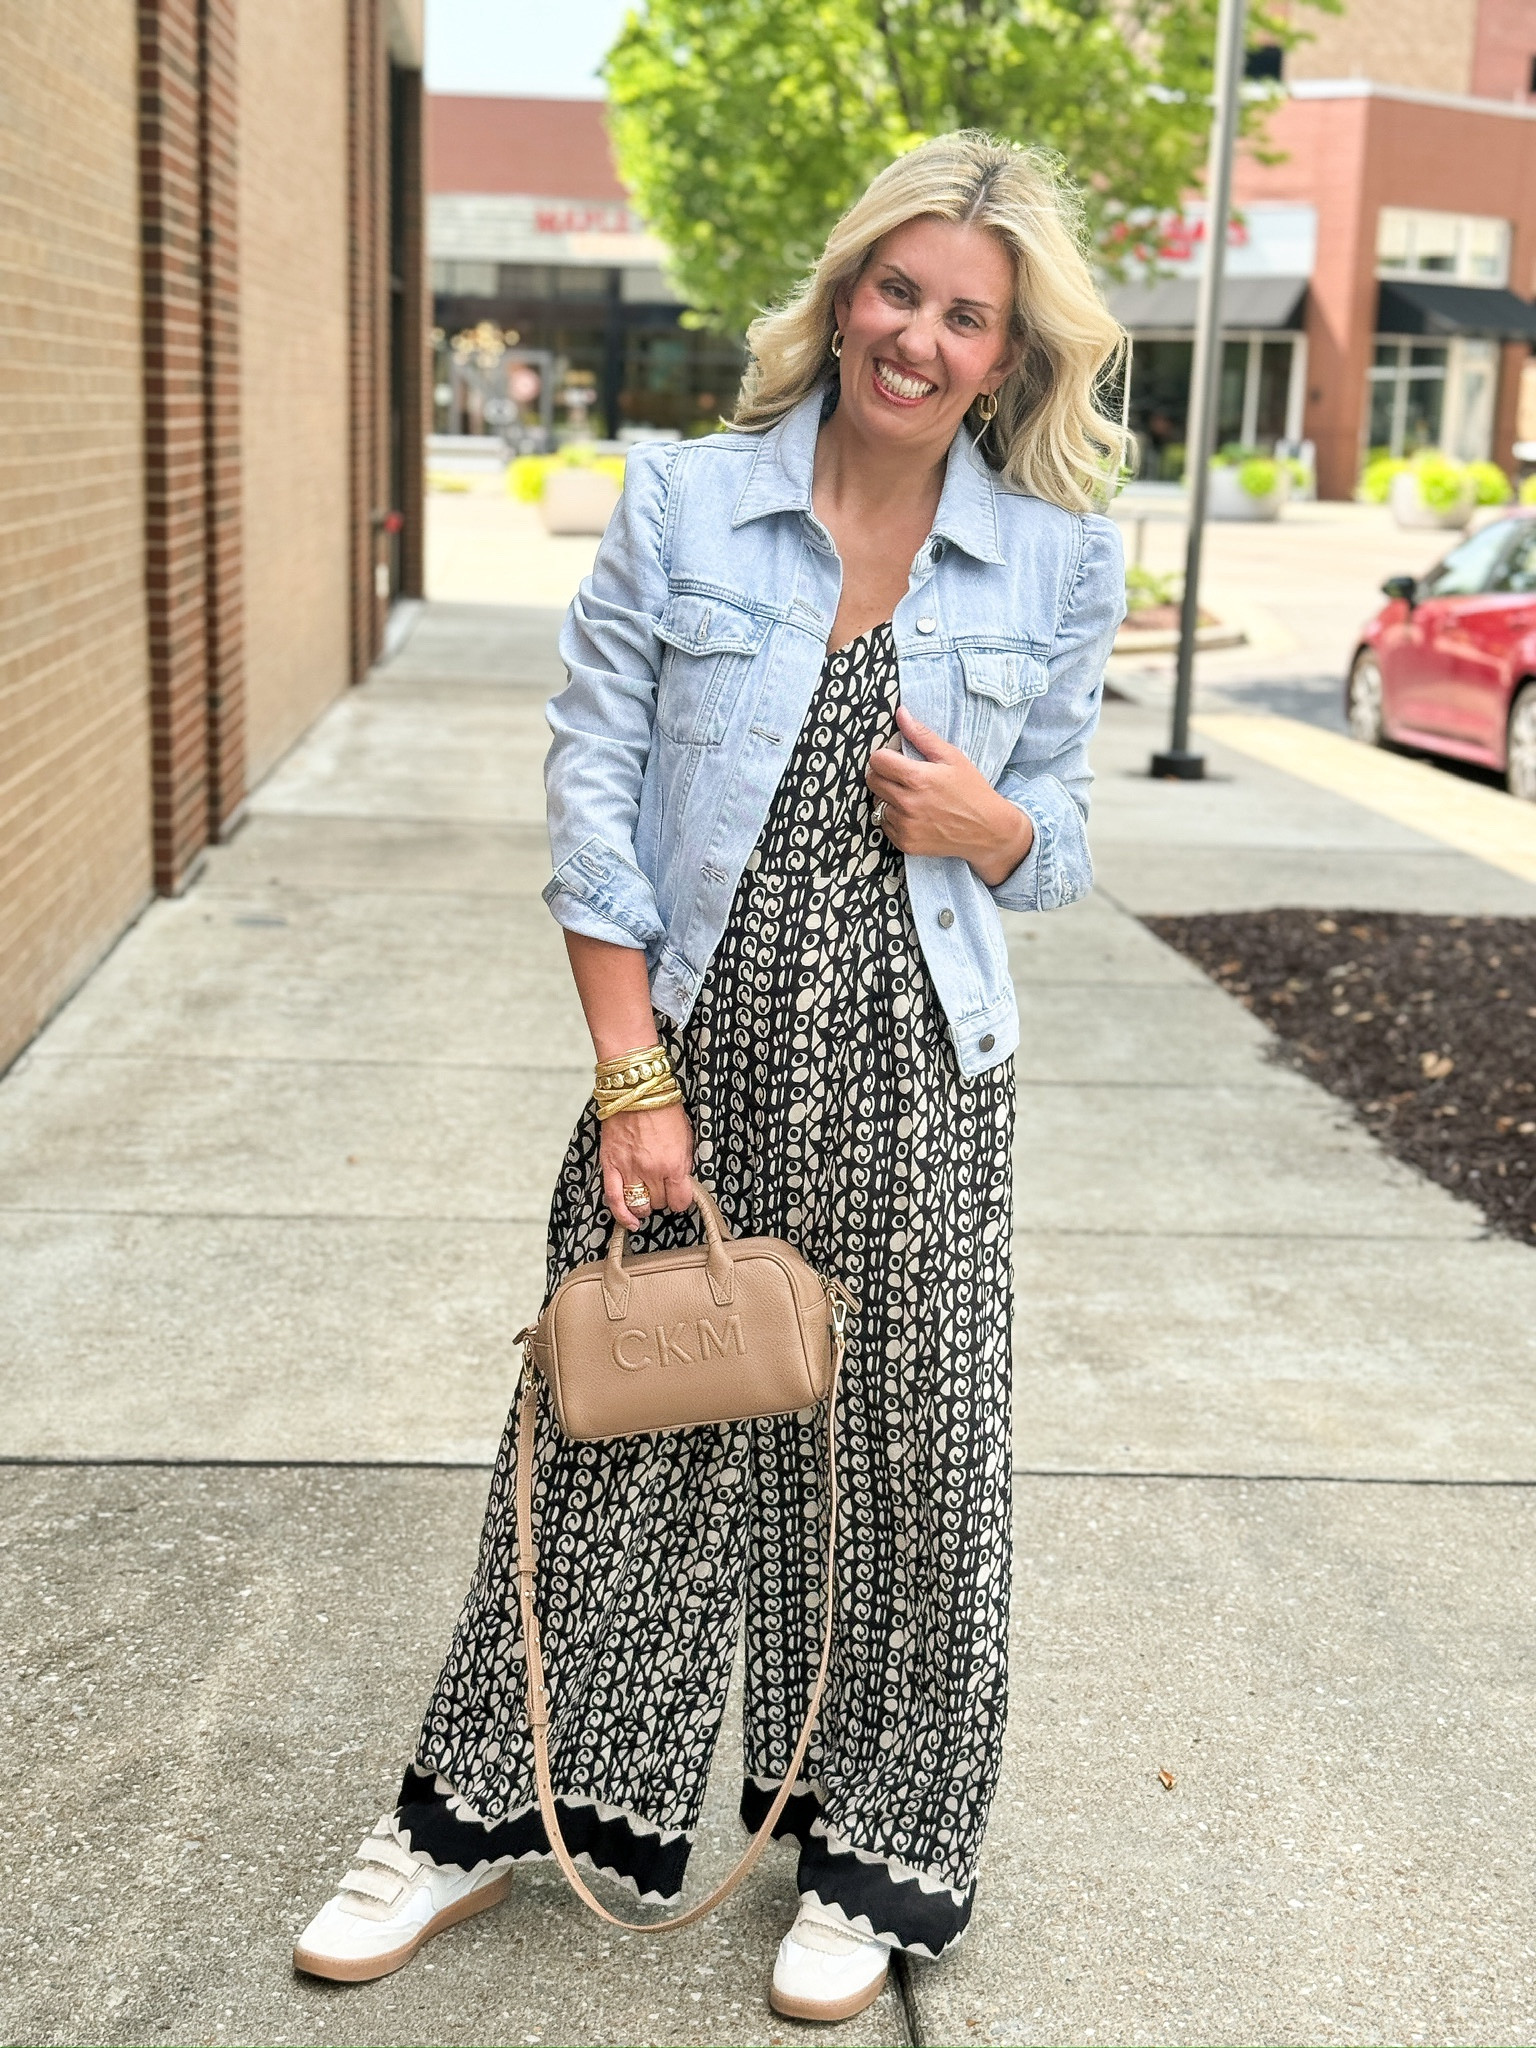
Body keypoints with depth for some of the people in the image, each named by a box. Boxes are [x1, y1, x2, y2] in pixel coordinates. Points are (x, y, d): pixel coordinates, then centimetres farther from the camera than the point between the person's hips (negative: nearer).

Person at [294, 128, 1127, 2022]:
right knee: (621, 1434, 9)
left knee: (903, 1460, 9)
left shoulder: (1058, 565, 2)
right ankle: (491, 1806, 31)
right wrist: (633, 1077, -9)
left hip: (915, 1082, 1)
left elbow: (1057, 835, 10)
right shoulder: (683, 503, -2)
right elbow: (591, 795, -4)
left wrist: (988, 824, -15)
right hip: (695, 1048, 0)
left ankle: (873, 1852, 31)